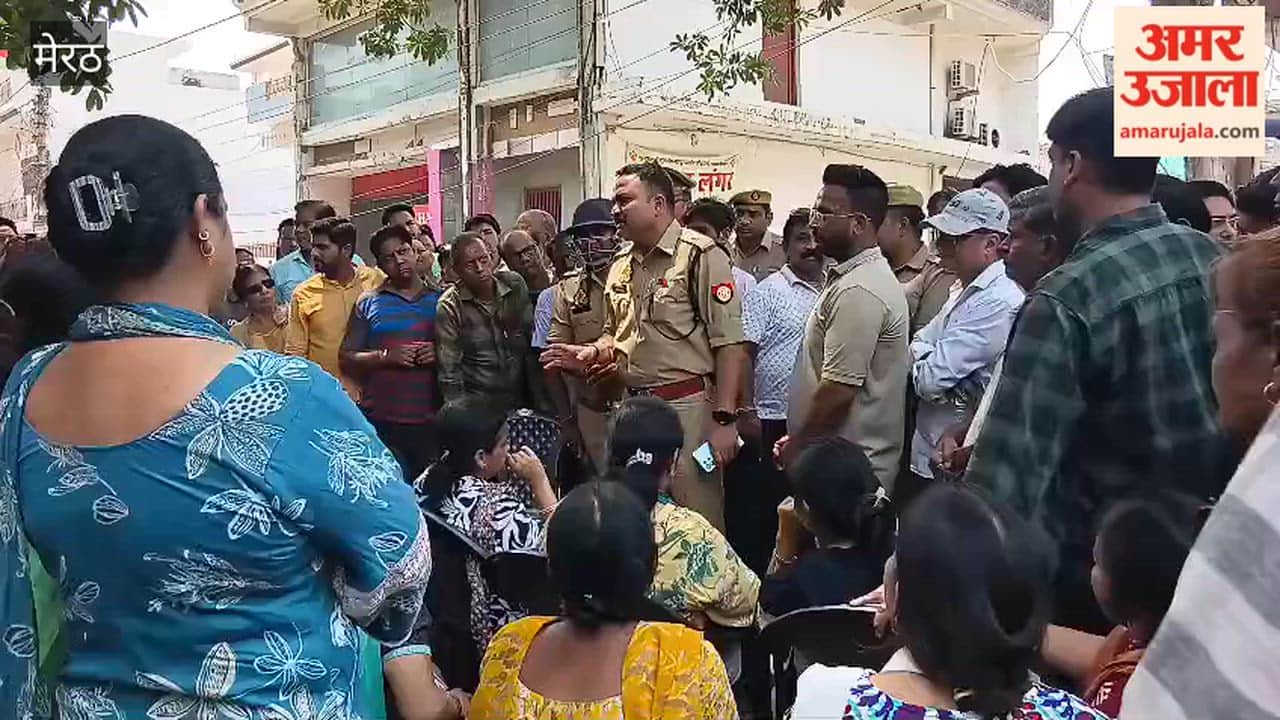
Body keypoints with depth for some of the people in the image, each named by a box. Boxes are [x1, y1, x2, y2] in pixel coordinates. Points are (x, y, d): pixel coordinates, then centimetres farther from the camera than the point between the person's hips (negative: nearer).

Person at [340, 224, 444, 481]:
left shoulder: (440, 301, 11)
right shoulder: (368, 303, 8)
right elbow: (346, 360, 4)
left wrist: (441, 354, -7)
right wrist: (386, 356, -11)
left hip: (430, 420, 1)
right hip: (381, 421, -1)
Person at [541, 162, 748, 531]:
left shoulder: (701, 255, -10)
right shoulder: (621, 264, 14)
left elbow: (729, 343, -14)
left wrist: (724, 419, -19)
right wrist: (591, 354, 4)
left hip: (687, 407, -7)